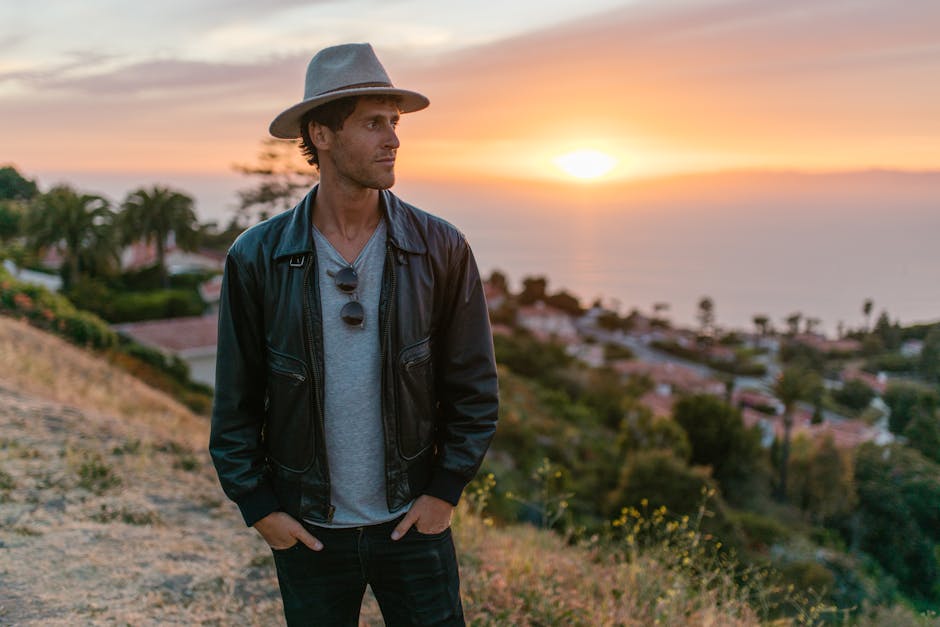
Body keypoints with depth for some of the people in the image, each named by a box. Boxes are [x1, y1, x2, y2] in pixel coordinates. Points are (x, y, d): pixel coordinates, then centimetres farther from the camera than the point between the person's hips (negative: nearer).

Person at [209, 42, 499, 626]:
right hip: (307, 528, 0)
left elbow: (475, 387, -2)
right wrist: (259, 507, -3)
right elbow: (235, 401, -2)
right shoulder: (257, 258, -9)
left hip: (412, 519, 0)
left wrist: (445, 491, -5)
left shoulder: (440, 248, -9)